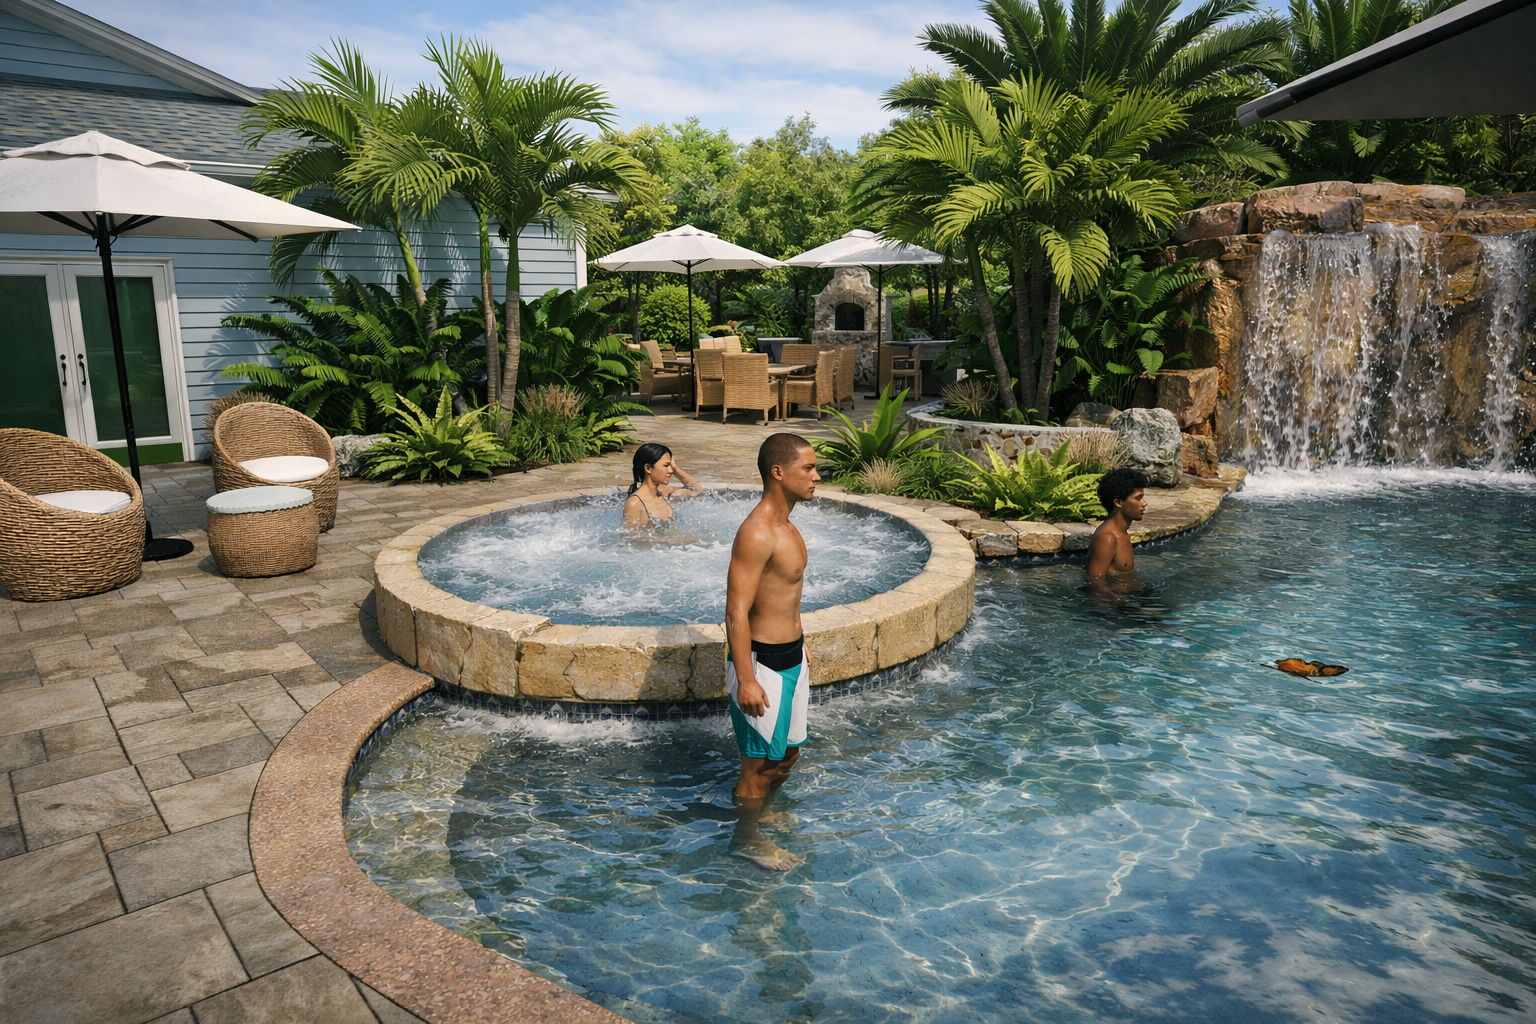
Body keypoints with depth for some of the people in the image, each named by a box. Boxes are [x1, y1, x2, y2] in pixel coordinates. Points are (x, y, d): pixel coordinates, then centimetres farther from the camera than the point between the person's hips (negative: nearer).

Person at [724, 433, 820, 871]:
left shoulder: (784, 524, 8)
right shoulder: (757, 533, -23)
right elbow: (736, 612, -24)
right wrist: (746, 680, -24)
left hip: (790, 656, 9)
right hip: (762, 662, -9)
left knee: (789, 751, 22)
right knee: (760, 761, 7)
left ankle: (765, 809, 45)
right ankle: (747, 840, 27)